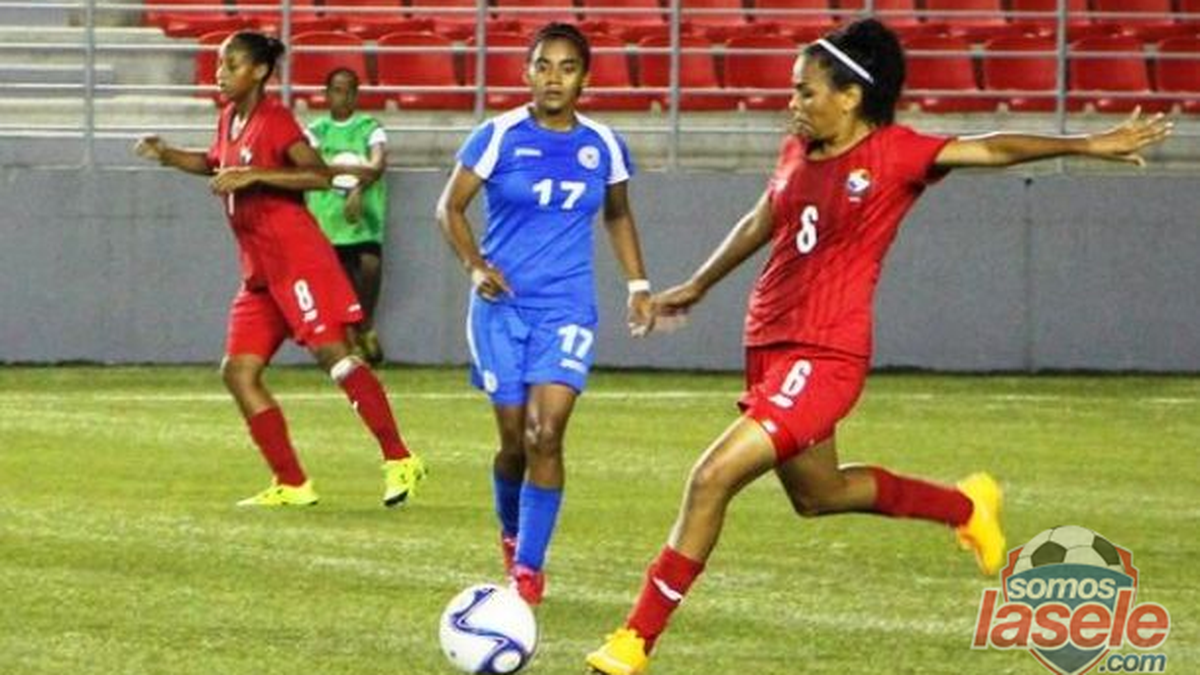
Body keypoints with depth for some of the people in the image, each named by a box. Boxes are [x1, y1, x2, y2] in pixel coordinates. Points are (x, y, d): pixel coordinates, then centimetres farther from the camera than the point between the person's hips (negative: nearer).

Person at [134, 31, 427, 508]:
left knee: (332, 352, -16)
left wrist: (254, 175, -25)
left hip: (295, 257, -9)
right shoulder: (229, 120, 15)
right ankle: (291, 485, 4)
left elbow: (320, 175, -20)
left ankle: (399, 460, -15)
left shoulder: (274, 120, -9)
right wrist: (167, 156, 20)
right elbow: (216, 165, 36)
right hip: (260, 272, 9)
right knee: (238, 371, 2)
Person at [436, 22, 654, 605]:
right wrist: (474, 265, -15)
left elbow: (618, 217, 20)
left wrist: (637, 284, 11)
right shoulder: (499, 137, -5)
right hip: (503, 304, -1)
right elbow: (451, 207, 0)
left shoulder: (603, 147, 3)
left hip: (566, 309, 1)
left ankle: (528, 568, -8)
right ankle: (513, 532, 35)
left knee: (545, 434, -15)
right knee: (515, 439, 4)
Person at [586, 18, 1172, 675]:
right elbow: (760, 224, 25)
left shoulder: (895, 153, -11)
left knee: (711, 480, -16)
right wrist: (697, 286, 37)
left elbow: (987, 149, -21)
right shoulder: (798, 151, 8)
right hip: (768, 344, 9)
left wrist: (1086, 145, -31)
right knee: (817, 494, 24)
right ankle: (966, 507, 44)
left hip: (822, 358, -8)